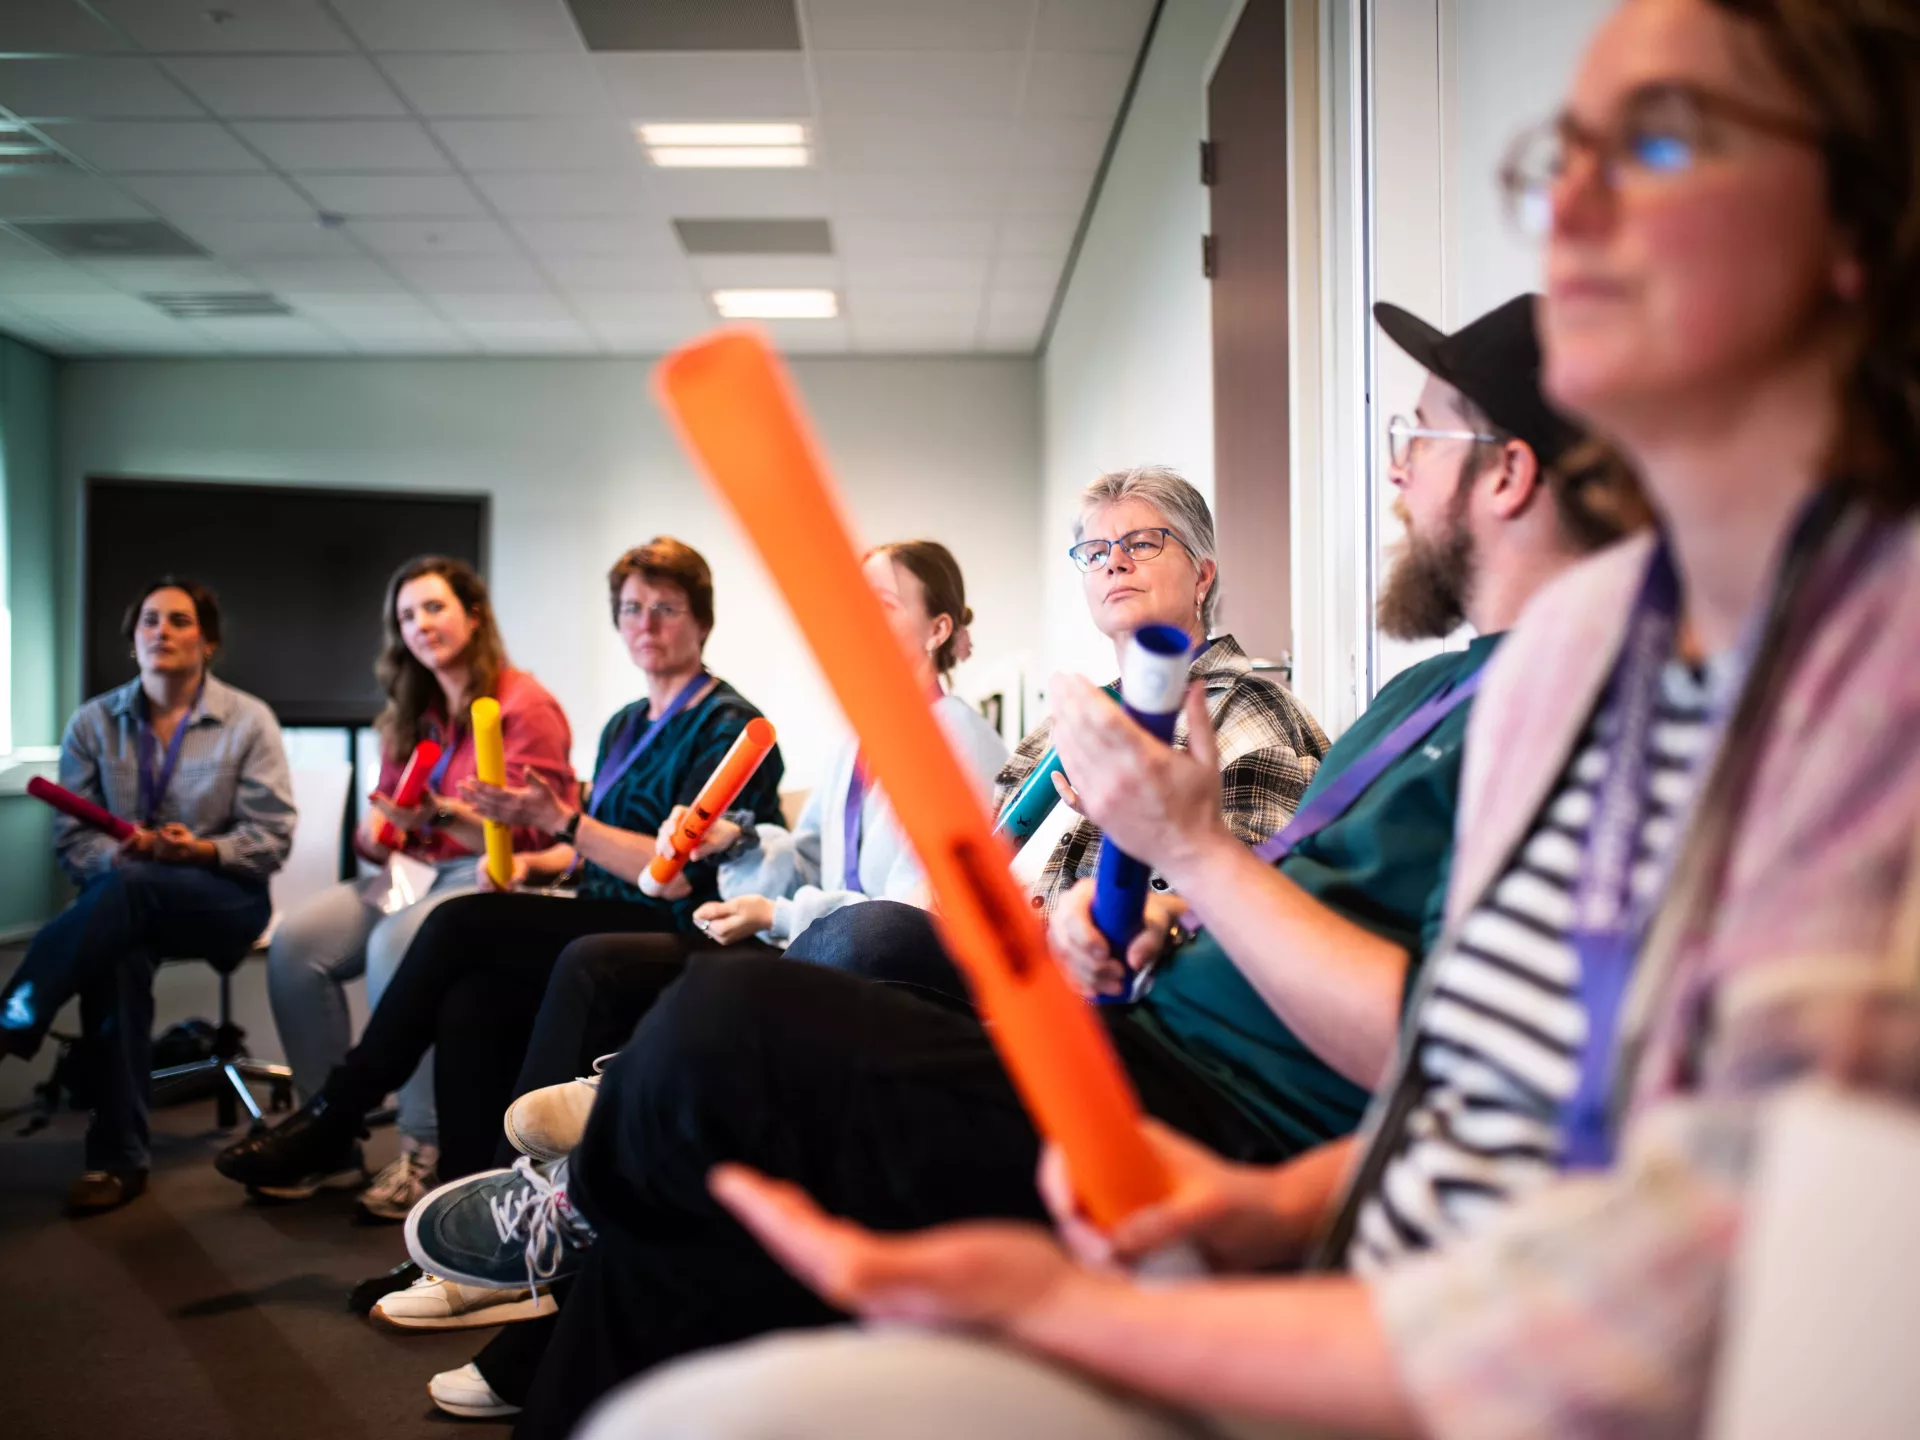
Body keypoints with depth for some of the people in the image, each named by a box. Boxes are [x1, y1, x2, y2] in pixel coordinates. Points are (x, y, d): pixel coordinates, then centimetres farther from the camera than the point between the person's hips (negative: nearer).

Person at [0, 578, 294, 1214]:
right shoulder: (92, 723, 6)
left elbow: (272, 840, -5)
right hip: (120, 892, 2)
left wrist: (199, 851, -22)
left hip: (225, 898, -2)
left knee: (129, 890, -36)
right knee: (115, 954, -34)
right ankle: (117, 1157, -32)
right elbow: (71, 839, 1)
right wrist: (118, 853, -21)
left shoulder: (249, 721, -1)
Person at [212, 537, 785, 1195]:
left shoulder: (727, 726, -7)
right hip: (604, 925, 7)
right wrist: (532, 863, 2)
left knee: (458, 923, -19)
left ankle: (332, 1121, -7)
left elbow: (684, 874, -16)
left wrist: (559, 820, -17)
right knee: (471, 1007, -23)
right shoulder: (625, 726, 19)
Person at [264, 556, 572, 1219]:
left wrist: (440, 814, -23)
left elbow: (532, 833, -11)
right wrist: (375, 831, -4)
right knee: (294, 943, -18)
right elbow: (385, 815, 20)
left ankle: (427, 1150, -27)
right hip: (412, 873, 7)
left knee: (397, 947, -36)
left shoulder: (526, 706, -5)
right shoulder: (412, 714, 18)